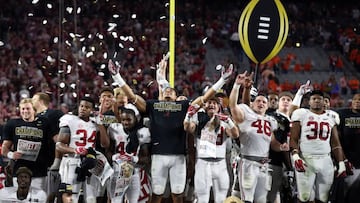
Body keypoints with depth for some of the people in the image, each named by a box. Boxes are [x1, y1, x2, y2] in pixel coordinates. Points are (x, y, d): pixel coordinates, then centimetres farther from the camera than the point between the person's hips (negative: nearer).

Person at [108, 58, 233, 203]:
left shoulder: (183, 106, 12)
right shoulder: (153, 105, 12)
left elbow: (204, 98, 11)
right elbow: (132, 96, 9)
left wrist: (222, 80, 7)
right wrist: (117, 77, 4)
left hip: (178, 156, 0)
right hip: (158, 156, 0)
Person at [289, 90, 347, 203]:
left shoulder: (330, 118, 15)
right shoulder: (301, 114, 3)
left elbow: (335, 144, 15)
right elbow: (293, 139, -1)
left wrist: (341, 164, 7)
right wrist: (295, 156, -17)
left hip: (325, 161, 4)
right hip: (305, 159, -3)